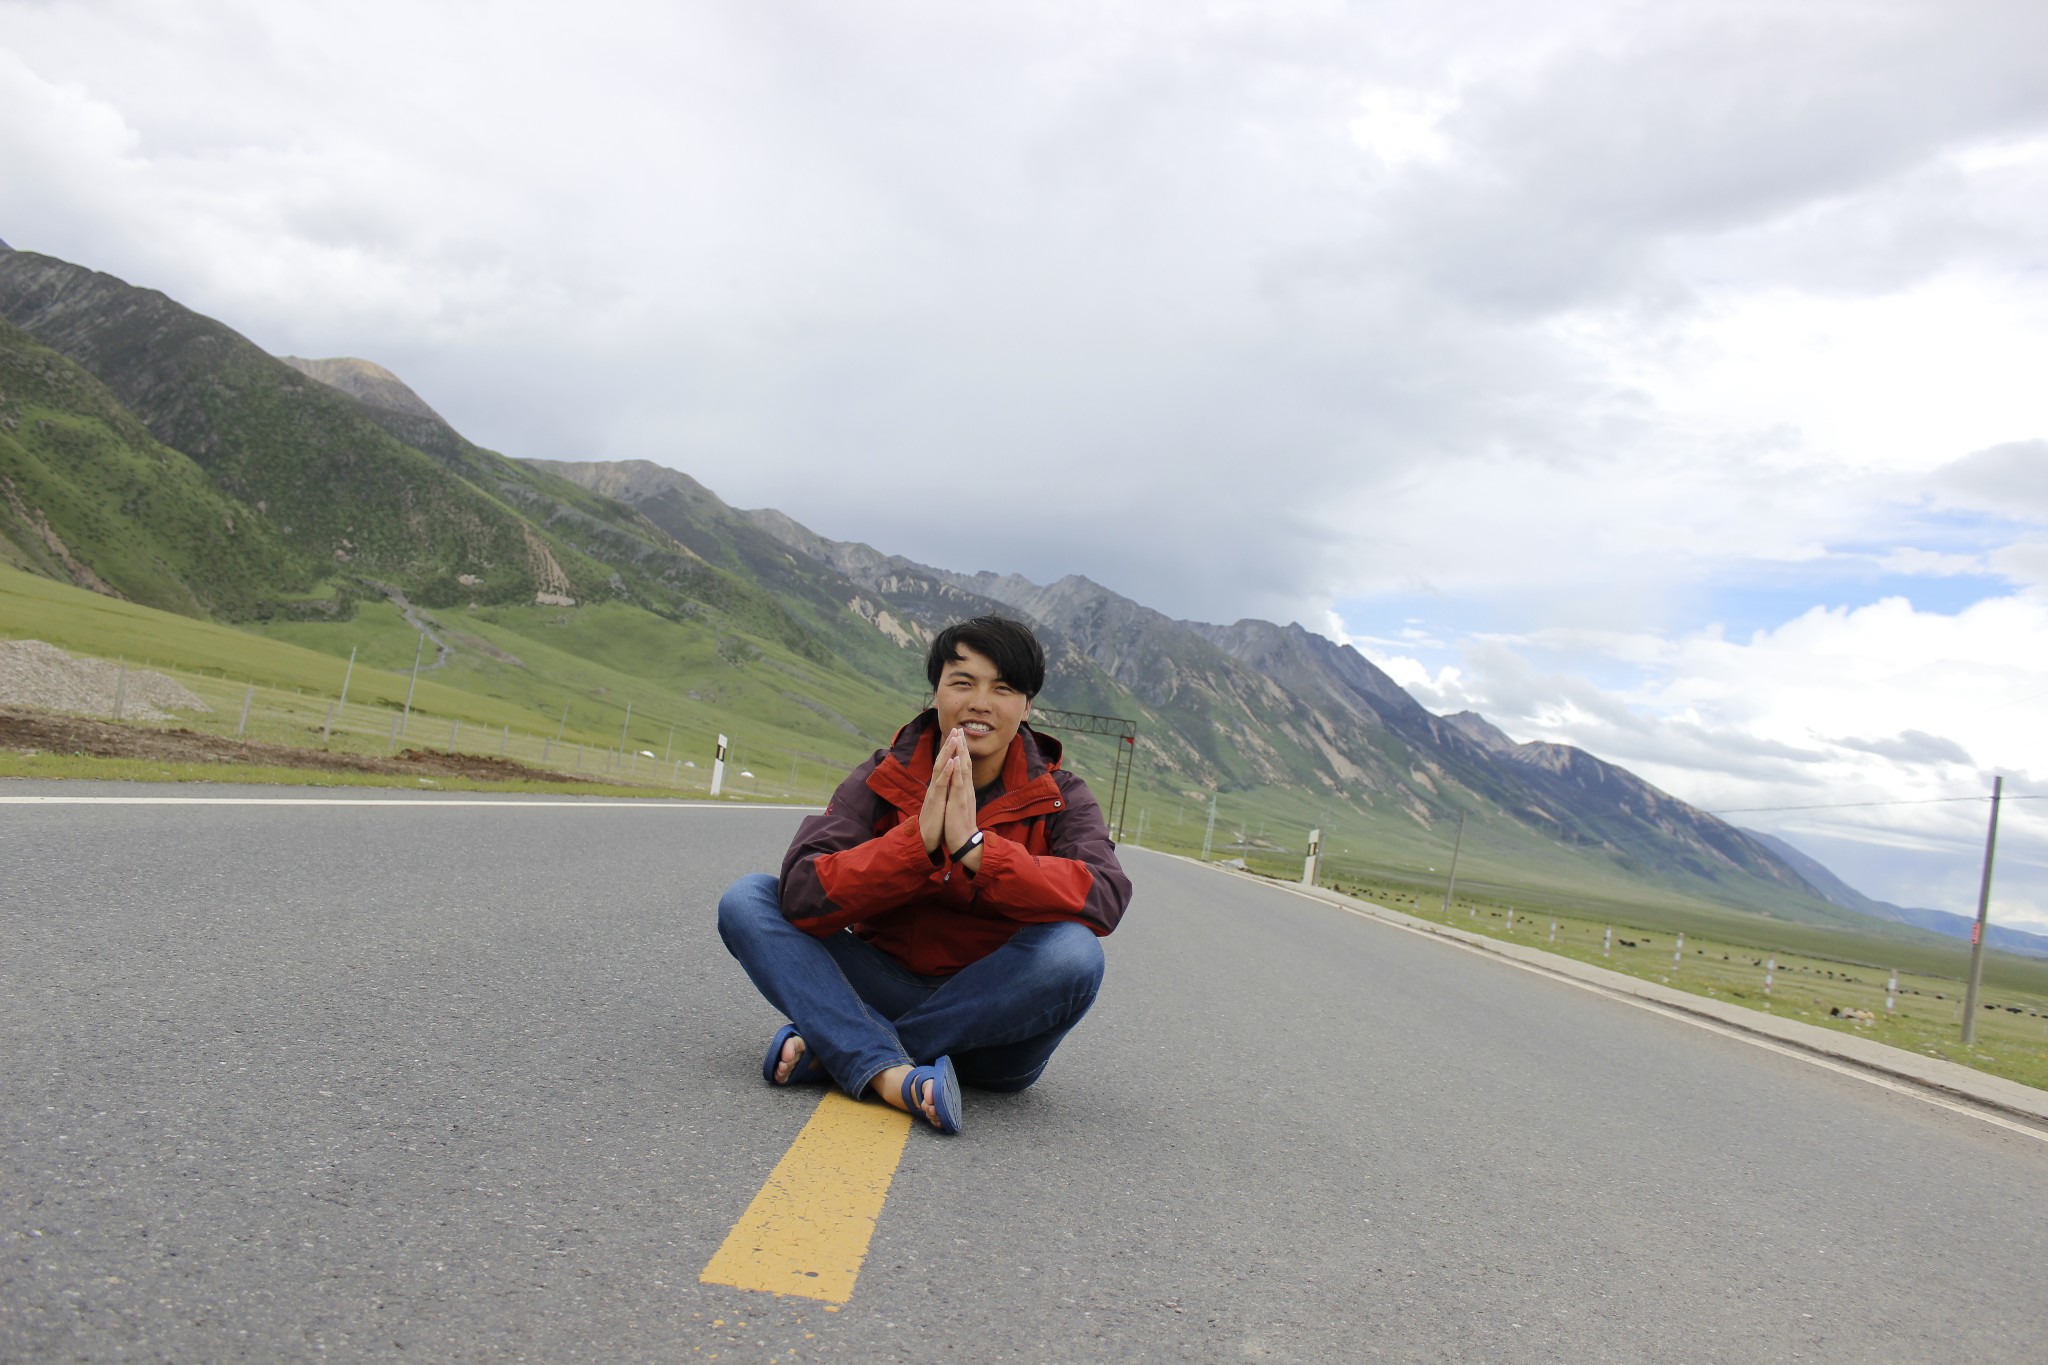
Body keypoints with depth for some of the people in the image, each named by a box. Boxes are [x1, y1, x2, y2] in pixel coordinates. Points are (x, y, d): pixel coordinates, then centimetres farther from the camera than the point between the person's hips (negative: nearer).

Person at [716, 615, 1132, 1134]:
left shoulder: (1058, 798, -4)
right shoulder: (883, 780, -3)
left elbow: (1106, 898, -24)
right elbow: (801, 895, -18)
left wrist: (975, 848, -33)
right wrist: (918, 840, -30)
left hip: (993, 1023, -1)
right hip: (885, 989, 1)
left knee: (1073, 952, -32)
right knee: (747, 898, -14)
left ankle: (831, 1048, -21)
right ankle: (887, 1072, -34)